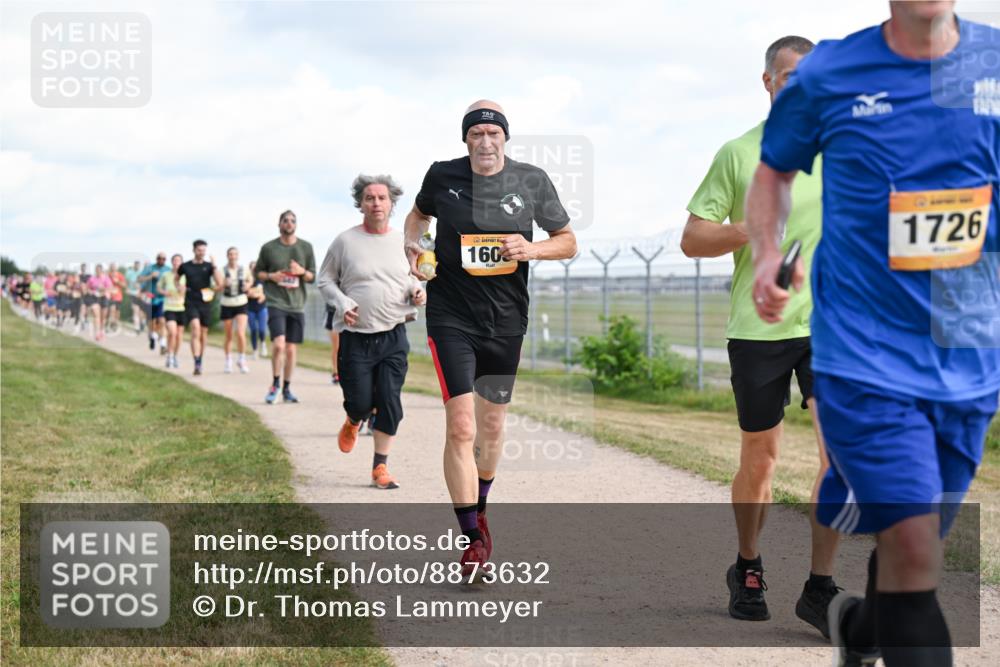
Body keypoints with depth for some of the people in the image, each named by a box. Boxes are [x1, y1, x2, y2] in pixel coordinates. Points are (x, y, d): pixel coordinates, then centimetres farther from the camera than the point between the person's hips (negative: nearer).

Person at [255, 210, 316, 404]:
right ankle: (275, 384, 1)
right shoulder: (268, 248, 4)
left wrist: (302, 272, -11)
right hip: (276, 303, -3)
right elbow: (258, 272, 11)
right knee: (278, 344, -18)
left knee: (291, 349, 7)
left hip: (297, 305, 3)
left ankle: (286, 389, 20)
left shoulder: (306, 247, 8)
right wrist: (271, 276, -9)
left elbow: (313, 277, 10)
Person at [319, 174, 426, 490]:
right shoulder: (345, 241, -1)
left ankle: (380, 467, 9)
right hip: (355, 337, -2)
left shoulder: (403, 242, 6)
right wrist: (341, 303, -10)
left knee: (390, 403, -3)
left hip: (394, 336, 2)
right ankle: (354, 421, 37)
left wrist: (417, 291, -2)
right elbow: (325, 279, 7)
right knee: (360, 402, -2)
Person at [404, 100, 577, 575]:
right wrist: (413, 247, -2)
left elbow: (568, 242, 6)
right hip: (451, 317, -2)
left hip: (506, 319, 2)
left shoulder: (532, 181, -2)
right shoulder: (442, 176, -3)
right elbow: (418, 214, 19)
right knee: (461, 427, -14)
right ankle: (473, 539, -8)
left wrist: (530, 249, -13)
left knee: (492, 424, 15)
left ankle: (479, 509, 41)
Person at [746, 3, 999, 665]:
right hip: (867, 355, -3)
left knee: (911, 550, 17)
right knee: (913, 550, -14)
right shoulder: (828, 74, -5)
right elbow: (775, 170, 12)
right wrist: (767, 252, -4)